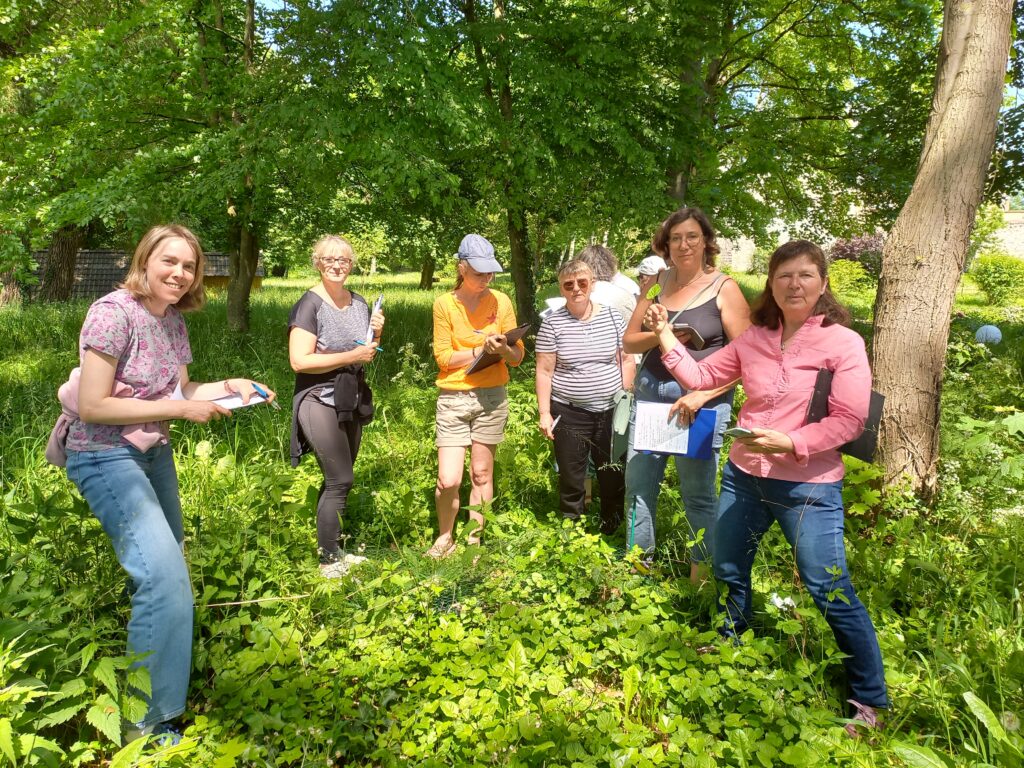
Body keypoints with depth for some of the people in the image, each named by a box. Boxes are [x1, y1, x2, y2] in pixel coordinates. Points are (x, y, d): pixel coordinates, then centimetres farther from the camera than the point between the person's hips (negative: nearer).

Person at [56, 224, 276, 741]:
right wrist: (179, 408, -23)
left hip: (153, 451, 9)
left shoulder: (173, 321, 2)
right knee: (164, 575, -19)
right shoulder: (113, 312, -20)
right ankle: (148, 722, -3)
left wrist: (229, 386, -6)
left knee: (167, 558, 20)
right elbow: (92, 407, -23)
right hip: (104, 455, -8)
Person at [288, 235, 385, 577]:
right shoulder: (310, 304, -12)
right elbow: (299, 361, -20)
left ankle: (334, 551, 26)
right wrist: (352, 356, -20)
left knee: (338, 481, 14)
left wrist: (375, 336, -2)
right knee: (340, 481, -8)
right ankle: (328, 561, 5)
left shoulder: (359, 302, 9)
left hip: (351, 403, 7)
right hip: (320, 403, -7)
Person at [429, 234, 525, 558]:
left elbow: (518, 356, 2)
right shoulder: (444, 304, -3)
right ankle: (445, 538, 19)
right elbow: (443, 357, -5)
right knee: (448, 480, -6)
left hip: (491, 397, 2)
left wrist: (504, 349, -20)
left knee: (482, 474, 8)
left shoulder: (501, 301, 1)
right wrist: (480, 349, -16)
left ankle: (475, 538, 24)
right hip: (453, 398, -1)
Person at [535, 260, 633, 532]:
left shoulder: (612, 317, 2)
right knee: (571, 479, 7)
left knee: (614, 477, 13)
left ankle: (612, 532, 34)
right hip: (569, 414, -2)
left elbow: (627, 359, 8)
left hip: (611, 411, 2)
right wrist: (544, 413, -7)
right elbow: (544, 371, -4)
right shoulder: (552, 323, -5)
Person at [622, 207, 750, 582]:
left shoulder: (724, 288, -5)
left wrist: (701, 395, -17)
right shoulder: (657, 283, 8)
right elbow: (629, 341, 9)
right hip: (651, 393, 4)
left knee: (698, 492, 3)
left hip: (702, 400, -4)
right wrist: (659, 335, -13)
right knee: (638, 483, 7)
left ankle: (701, 575, 21)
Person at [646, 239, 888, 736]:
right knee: (728, 574, 18)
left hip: (808, 487, -5)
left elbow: (848, 420, -14)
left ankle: (870, 700, 21)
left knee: (830, 592, 1)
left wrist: (789, 442, -25)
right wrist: (666, 335, 3)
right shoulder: (753, 339, 3)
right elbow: (699, 377, 9)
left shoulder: (843, 342, -10)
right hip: (743, 476, 5)